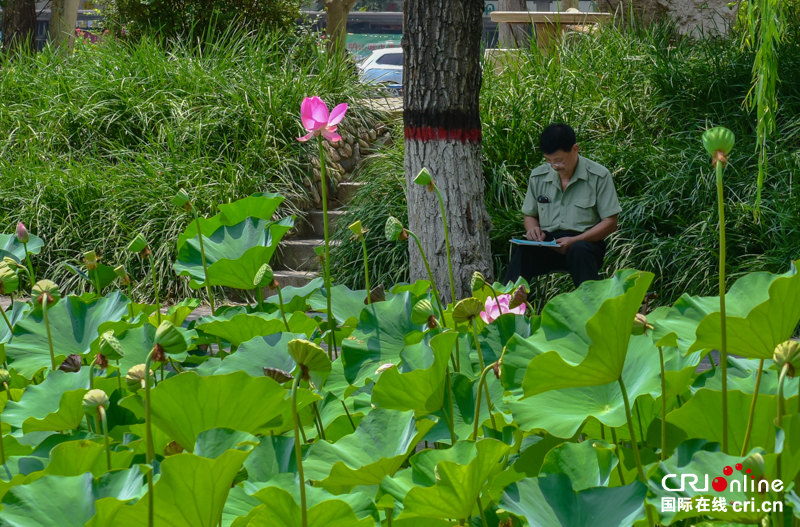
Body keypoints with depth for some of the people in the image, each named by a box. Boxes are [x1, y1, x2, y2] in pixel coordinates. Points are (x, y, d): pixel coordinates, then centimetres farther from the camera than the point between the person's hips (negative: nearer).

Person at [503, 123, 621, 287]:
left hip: (584, 242, -2)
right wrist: (533, 229, -4)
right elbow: (530, 215, 22)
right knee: (523, 251, -32)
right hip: (547, 242, 2)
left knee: (579, 251, -40)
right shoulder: (538, 177, 10)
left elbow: (610, 223, -2)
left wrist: (575, 241, -16)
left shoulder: (599, 177, -2)